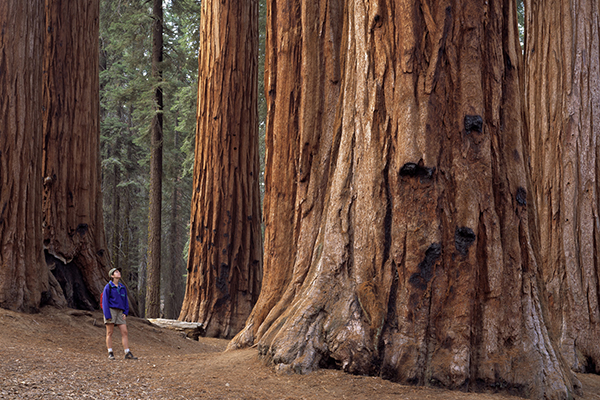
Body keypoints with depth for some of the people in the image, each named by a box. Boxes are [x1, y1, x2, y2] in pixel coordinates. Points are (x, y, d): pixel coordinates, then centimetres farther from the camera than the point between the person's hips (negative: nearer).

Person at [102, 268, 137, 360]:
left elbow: (125, 301, 18)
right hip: (110, 310, -5)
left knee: (124, 332, -3)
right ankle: (110, 353, 3)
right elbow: (105, 301, -5)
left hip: (119, 312, 5)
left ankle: (128, 354, -4)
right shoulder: (108, 287, -3)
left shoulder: (123, 287, 14)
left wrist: (125, 313, 5)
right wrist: (107, 315, -13)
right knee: (110, 333, -1)